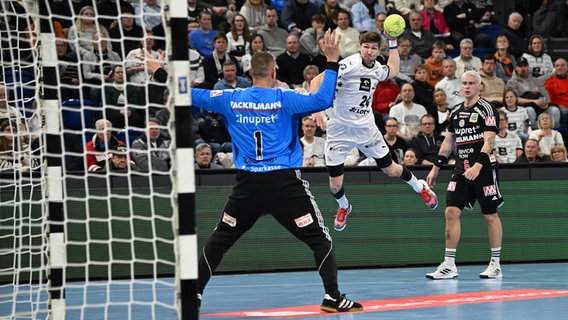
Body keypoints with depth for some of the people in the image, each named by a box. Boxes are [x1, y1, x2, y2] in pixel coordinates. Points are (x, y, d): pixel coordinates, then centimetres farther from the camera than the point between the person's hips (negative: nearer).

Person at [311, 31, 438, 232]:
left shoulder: (377, 68, 1)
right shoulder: (349, 65, -20)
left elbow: (393, 70, 27)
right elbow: (317, 81, -26)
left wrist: (392, 42, 18)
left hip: (366, 127, 4)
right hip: (339, 129, -4)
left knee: (391, 170, 9)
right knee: (335, 185, -2)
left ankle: (420, 187, 39)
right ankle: (343, 207, 32)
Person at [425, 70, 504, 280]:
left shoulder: (486, 109, -6)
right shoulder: (456, 112, 15)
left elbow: (489, 141, -15)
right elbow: (448, 141, 22)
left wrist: (478, 166, -27)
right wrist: (436, 168, 20)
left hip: (483, 169, -6)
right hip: (461, 169, 6)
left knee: (490, 215, 1)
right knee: (451, 212, -4)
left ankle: (496, 264, 9)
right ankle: (449, 265, -3)